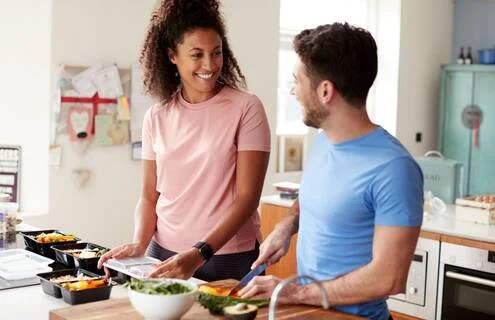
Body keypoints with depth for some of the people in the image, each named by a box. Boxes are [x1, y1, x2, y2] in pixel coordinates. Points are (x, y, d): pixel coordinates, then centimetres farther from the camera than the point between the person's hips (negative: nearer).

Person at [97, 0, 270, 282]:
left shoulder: (246, 108, -9)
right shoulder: (156, 117, 3)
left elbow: (247, 196, -13)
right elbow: (150, 196, 8)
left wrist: (200, 254, -21)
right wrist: (140, 243, -9)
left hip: (229, 259, -3)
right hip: (164, 257, 4)